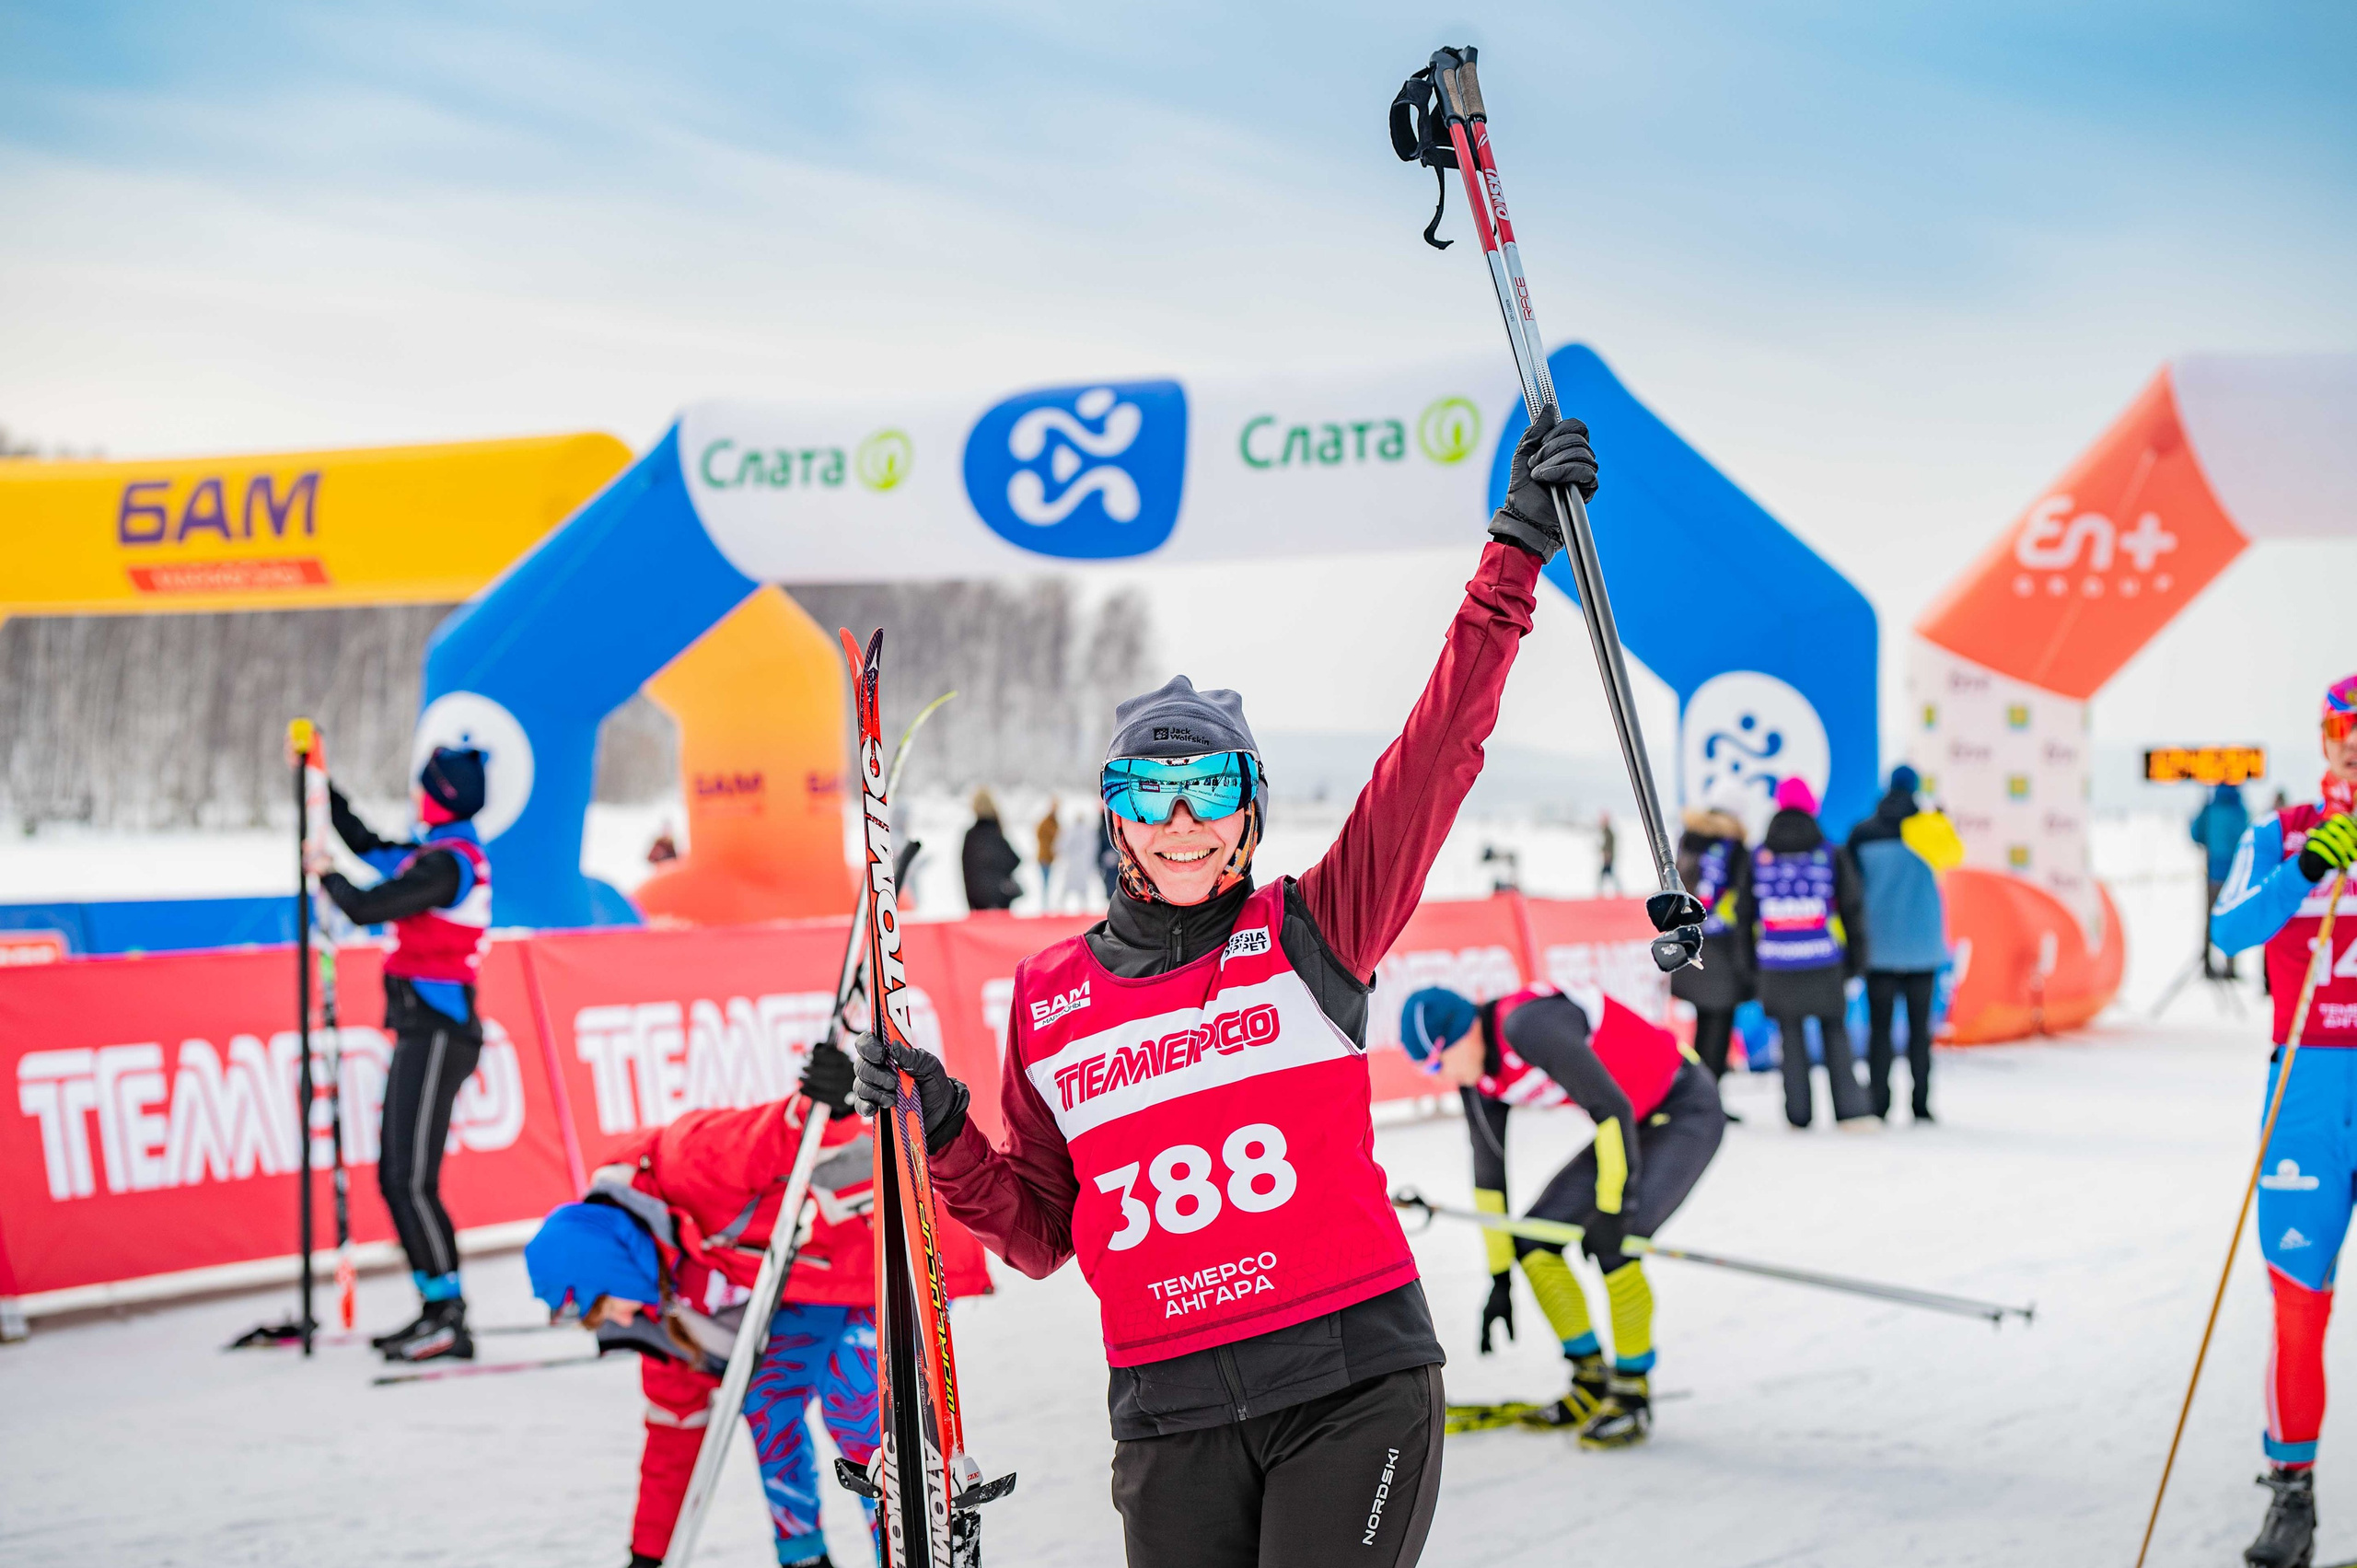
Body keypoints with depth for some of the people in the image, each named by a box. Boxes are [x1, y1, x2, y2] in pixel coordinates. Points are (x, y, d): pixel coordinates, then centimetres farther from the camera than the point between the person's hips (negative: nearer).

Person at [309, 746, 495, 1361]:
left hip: (435, 1034, -10)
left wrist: (326, 874, 1)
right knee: (396, 1177, 11)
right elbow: (367, 844, 25)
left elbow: (365, 909, -18)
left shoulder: (447, 861, -14)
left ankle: (449, 1321, -10)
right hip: (424, 1032, 10)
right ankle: (438, 1311, 14)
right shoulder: (440, 852, 15)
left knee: (412, 1180, -12)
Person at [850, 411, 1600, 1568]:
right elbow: (1040, 1234, 17)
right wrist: (947, 1141, 0)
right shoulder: (1050, 998, 10)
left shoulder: (1304, 938, 3)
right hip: (1171, 1421, 3)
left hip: (1356, 1388, -2)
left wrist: (1511, 561, -12)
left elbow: (1436, 754, -7)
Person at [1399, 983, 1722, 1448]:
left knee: (1609, 1242, -24)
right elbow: (1488, 1177, 8)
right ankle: (1592, 1382, 10)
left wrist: (1612, 1207, -29)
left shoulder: (1528, 1027, -30)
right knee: (1533, 1238, 0)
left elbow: (1612, 1110, -30)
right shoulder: (1480, 1078, -1)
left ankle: (1633, 1394, -8)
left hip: (1688, 1112, -9)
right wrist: (1499, 1278, 9)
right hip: (1636, 1124, 9)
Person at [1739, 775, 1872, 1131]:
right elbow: (1851, 910, 3)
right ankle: (1850, 1110, 0)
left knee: (1790, 1034, 8)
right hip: (1824, 964, -1)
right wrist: (1855, 959, 11)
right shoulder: (1832, 855, 0)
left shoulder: (1757, 857, 3)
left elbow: (1744, 913, 6)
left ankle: (1797, 1112, 7)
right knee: (1835, 1033, 7)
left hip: (1775, 965, 1)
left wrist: (1751, 959, 15)